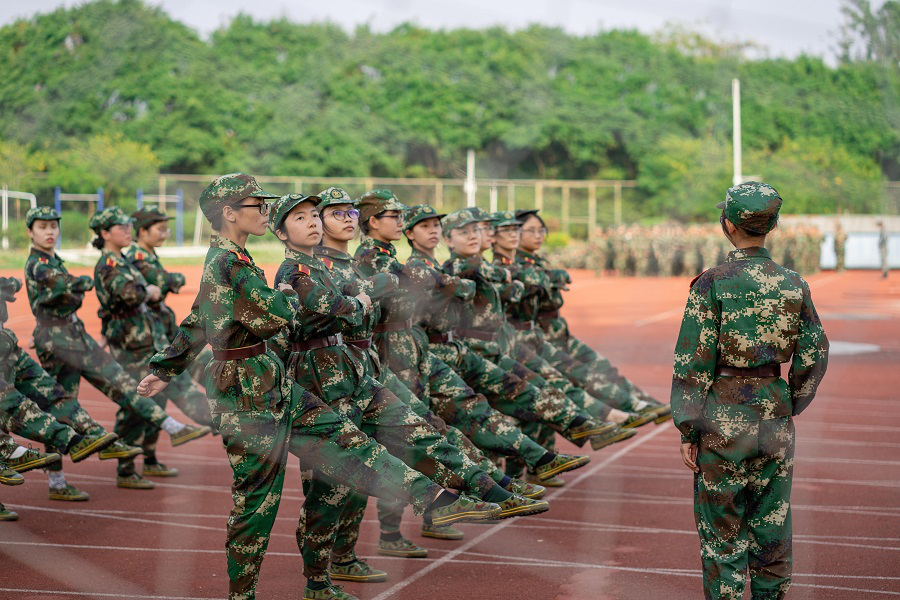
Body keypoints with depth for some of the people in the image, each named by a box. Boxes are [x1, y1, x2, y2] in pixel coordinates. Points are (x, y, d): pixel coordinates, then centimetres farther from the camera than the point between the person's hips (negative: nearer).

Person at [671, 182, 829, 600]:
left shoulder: (712, 284, -12)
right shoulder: (793, 284, 0)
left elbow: (693, 364, -12)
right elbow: (813, 357, 6)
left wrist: (687, 431, -5)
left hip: (724, 417, -4)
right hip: (774, 416, 4)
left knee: (722, 533, 6)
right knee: (772, 528, 14)